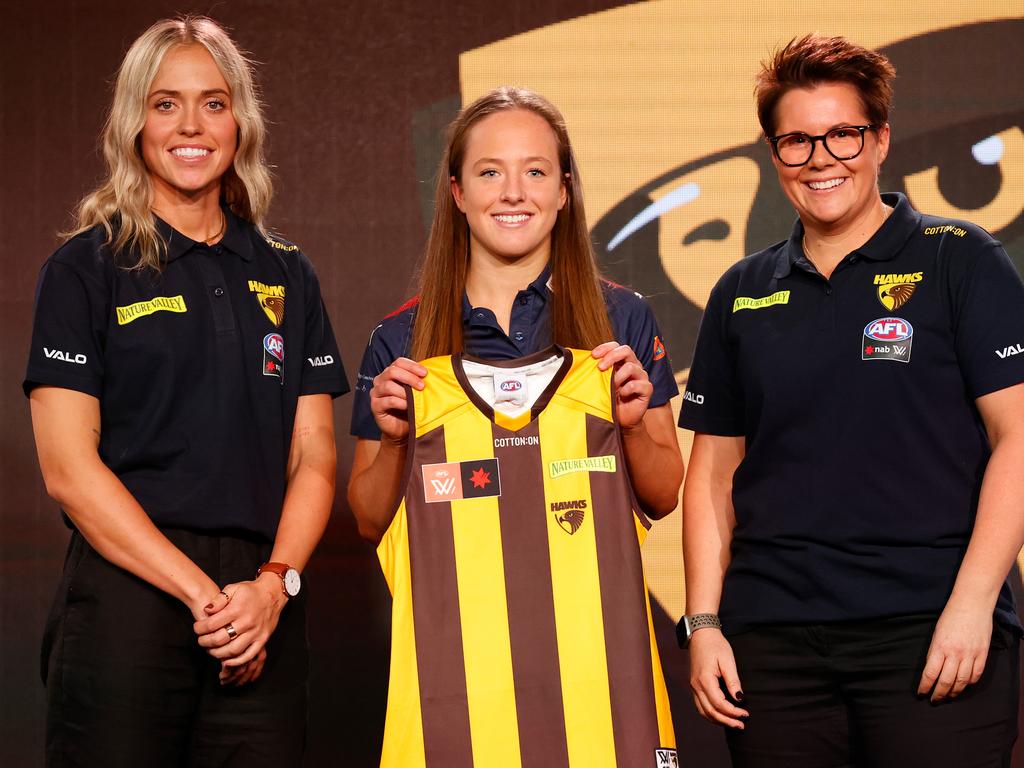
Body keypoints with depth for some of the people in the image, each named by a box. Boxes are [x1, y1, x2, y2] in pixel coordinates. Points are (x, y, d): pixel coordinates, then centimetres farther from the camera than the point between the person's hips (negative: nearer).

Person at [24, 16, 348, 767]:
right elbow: (69, 466, -6)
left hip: (264, 613, 3)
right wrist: (200, 592, -12)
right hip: (127, 596, -3)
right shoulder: (86, 268, 2)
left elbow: (314, 457, 10)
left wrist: (274, 585, -8)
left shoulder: (286, 276, 13)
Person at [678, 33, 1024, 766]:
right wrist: (703, 622, 5)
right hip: (770, 635, 4)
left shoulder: (960, 261, 1)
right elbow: (713, 470, 14)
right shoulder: (742, 294, 12)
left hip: (930, 628, -3)